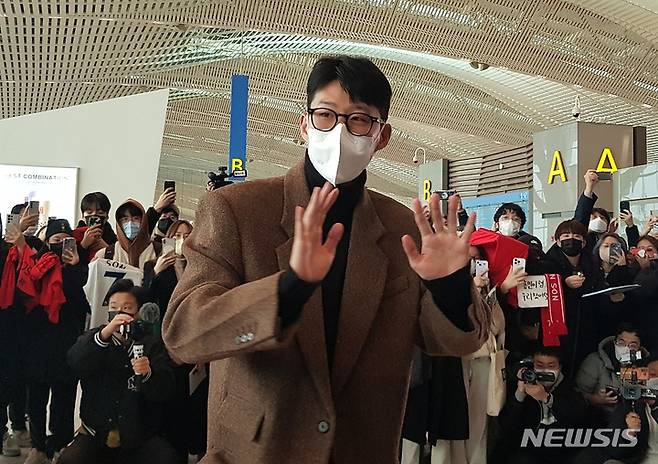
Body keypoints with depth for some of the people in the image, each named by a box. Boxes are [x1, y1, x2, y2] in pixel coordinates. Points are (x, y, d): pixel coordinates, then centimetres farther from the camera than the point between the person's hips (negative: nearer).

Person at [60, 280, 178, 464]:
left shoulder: (153, 345, 7)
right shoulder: (92, 339, 10)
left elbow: (164, 391, -5)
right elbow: (76, 364, -13)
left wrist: (148, 374, -28)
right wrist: (105, 333, -28)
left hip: (140, 436, -1)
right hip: (97, 433, 1)